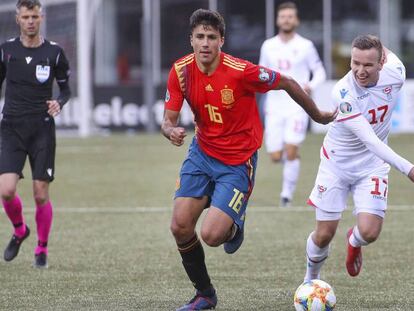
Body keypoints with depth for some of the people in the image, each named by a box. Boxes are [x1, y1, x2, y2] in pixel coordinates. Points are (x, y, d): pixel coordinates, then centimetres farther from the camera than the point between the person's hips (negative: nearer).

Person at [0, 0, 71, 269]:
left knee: (41, 194, -2)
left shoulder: (54, 52, 1)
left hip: (43, 129, -1)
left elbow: (66, 88, 9)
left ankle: (42, 249, 18)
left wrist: (59, 103, -11)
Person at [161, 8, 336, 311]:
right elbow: (168, 120, -4)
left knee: (212, 235, -18)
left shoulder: (241, 71, -24)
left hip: (238, 163, -5)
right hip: (202, 152, 5)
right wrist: (172, 131, -29)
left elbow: (288, 83, -10)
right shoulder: (181, 71, -9)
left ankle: (234, 227, 22)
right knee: (180, 226, -5)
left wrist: (318, 115, 3)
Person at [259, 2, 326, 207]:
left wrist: (311, 85, -16)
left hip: (297, 107, -3)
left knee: (290, 151, -17)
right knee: (276, 157, -1)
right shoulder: (268, 46, 8)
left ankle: (287, 192, -3)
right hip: (275, 107, 3)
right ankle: (292, 159, 34)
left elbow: (320, 72, 5)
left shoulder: (305, 46, -1)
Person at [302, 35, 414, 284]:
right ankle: (311, 279, 32)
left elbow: (389, 54, 8)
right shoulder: (343, 92, -30)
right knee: (324, 234, 1)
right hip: (337, 163, -3)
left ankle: (354, 242, 27)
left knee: (369, 232, -11)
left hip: (372, 165, 3)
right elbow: (370, 140, -37)